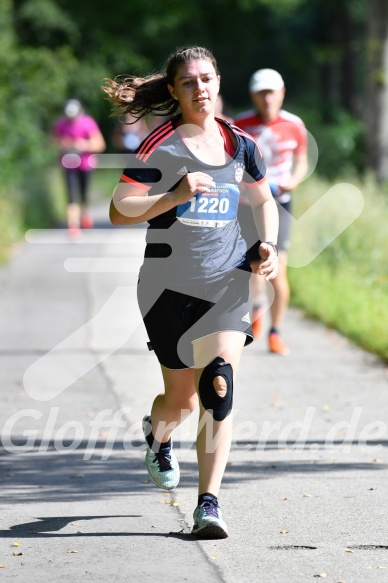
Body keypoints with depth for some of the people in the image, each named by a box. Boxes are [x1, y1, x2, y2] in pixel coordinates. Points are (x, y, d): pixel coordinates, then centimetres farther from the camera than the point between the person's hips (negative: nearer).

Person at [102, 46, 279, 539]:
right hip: (169, 284, -2)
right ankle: (156, 436, 46)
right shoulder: (159, 147, -7)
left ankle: (208, 505, -12)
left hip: (228, 280, 2)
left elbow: (264, 201, 22)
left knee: (219, 386, -16)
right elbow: (118, 211, -10)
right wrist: (176, 196, -22)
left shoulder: (240, 145, 6)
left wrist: (268, 246, 5)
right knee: (181, 400, 8)